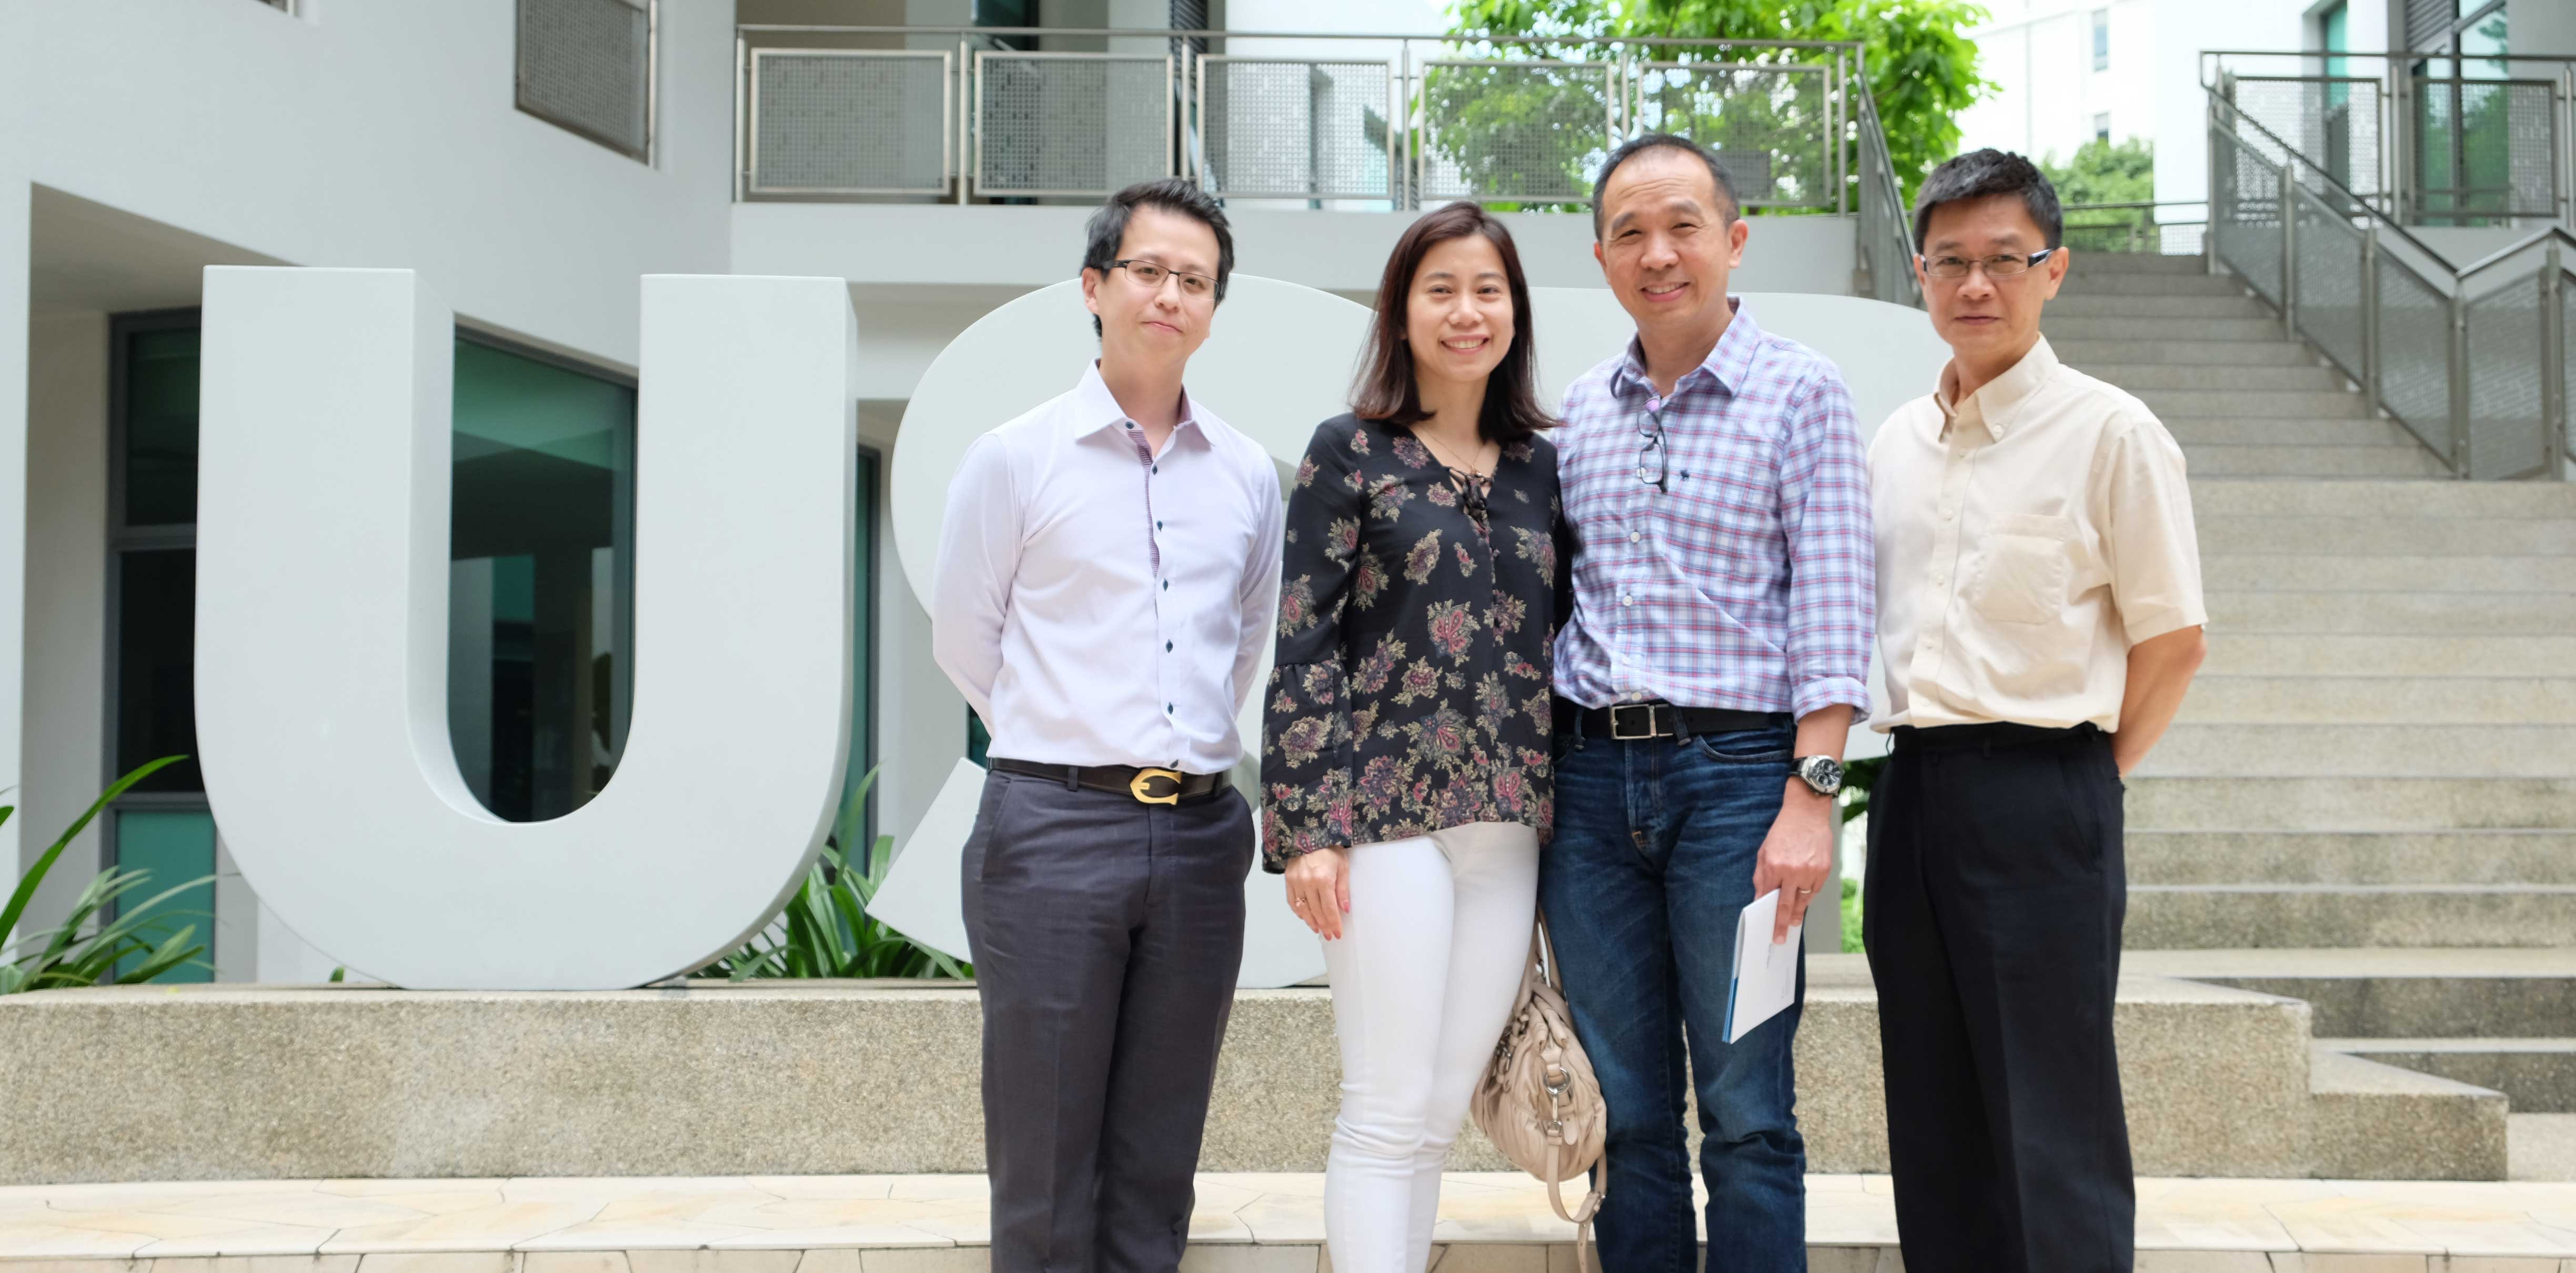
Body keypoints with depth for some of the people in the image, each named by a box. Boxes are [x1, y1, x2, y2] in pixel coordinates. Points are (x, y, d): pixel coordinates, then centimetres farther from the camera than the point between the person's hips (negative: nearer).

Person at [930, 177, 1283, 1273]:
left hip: (1199, 831, 4)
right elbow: (964, 640, 6)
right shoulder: (1015, 457, -1)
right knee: (1045, 1163, 2)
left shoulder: (1248, 474, 10)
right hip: (1056, 826, -3)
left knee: (1157, 1166, 10)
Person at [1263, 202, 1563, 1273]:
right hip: (1389, 811, -4)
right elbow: (1303, 641, -5)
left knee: (1442, 1113, 8)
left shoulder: (1542, 466, 13)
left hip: (1510, 823, 5)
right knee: (1387, 1110, -4)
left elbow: (1556, 646, 16)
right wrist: (1307, 824, -11)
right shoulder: (1351, 450, 0)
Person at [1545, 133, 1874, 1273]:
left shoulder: (1800, 393, -1)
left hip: (1736, 769, -4)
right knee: (1627, 1111, 10)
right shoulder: (1580, 409, 13)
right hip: (1590, 773, 4)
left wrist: (1811, 797, -14)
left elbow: (1831, 610, -7)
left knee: (1746, 1114, 0)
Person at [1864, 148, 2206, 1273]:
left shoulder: (2107, 432, -5)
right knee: (1935, 1126, 12)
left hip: (2038, 796, -6)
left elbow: (2172, 640, -4)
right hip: (1911, 789, 6)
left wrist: (2081, 776, -3)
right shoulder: (1896, 442, 13)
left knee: (2054, 1135, -2)